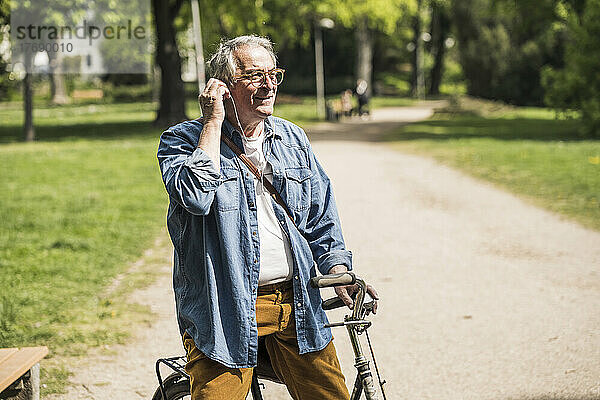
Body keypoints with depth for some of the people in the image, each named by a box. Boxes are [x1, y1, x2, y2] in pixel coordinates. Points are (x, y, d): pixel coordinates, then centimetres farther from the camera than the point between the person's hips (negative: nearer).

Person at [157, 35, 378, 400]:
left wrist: (339, 273, 3)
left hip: (296, 305, 4)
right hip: (224, 311, -4)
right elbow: (196, 196, -24)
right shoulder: (182, 140, -2)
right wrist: (213, 121, -17)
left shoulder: (293, 140, 13)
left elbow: (322, 220, 17)